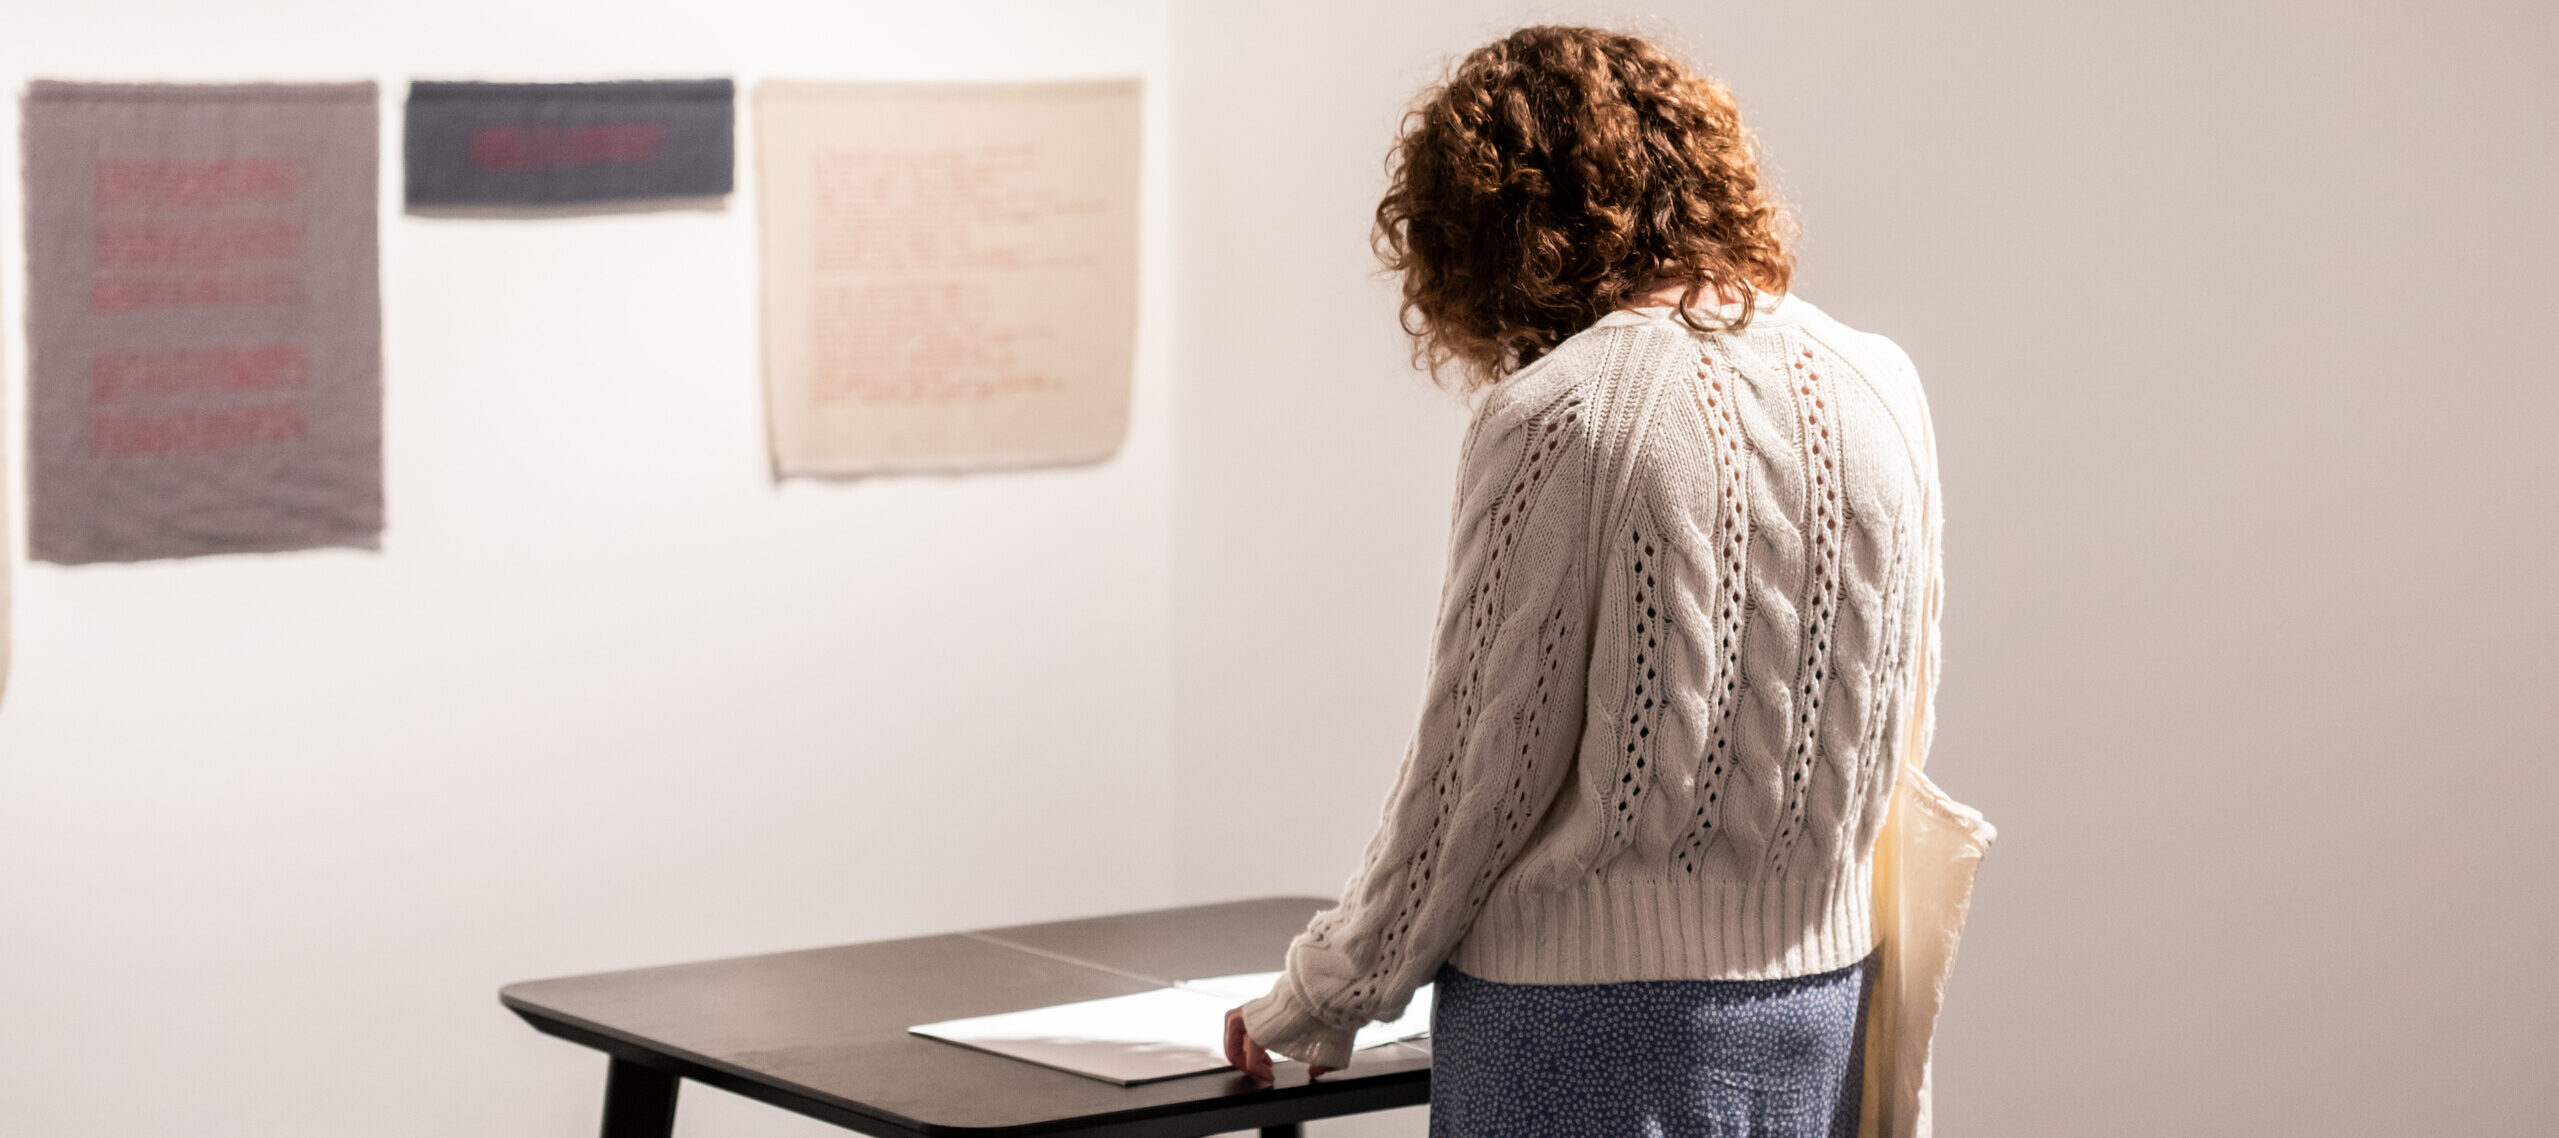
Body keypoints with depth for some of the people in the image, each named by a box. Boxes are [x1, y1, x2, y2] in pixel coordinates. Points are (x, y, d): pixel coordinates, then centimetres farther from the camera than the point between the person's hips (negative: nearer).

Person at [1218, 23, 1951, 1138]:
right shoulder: (1880, 385, 4)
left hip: (1595, 1025, -6)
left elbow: (1477, 774, -10)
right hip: (1821, 1006, 6)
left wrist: (1320, 999, 4)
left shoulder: (1558, 416, -14)